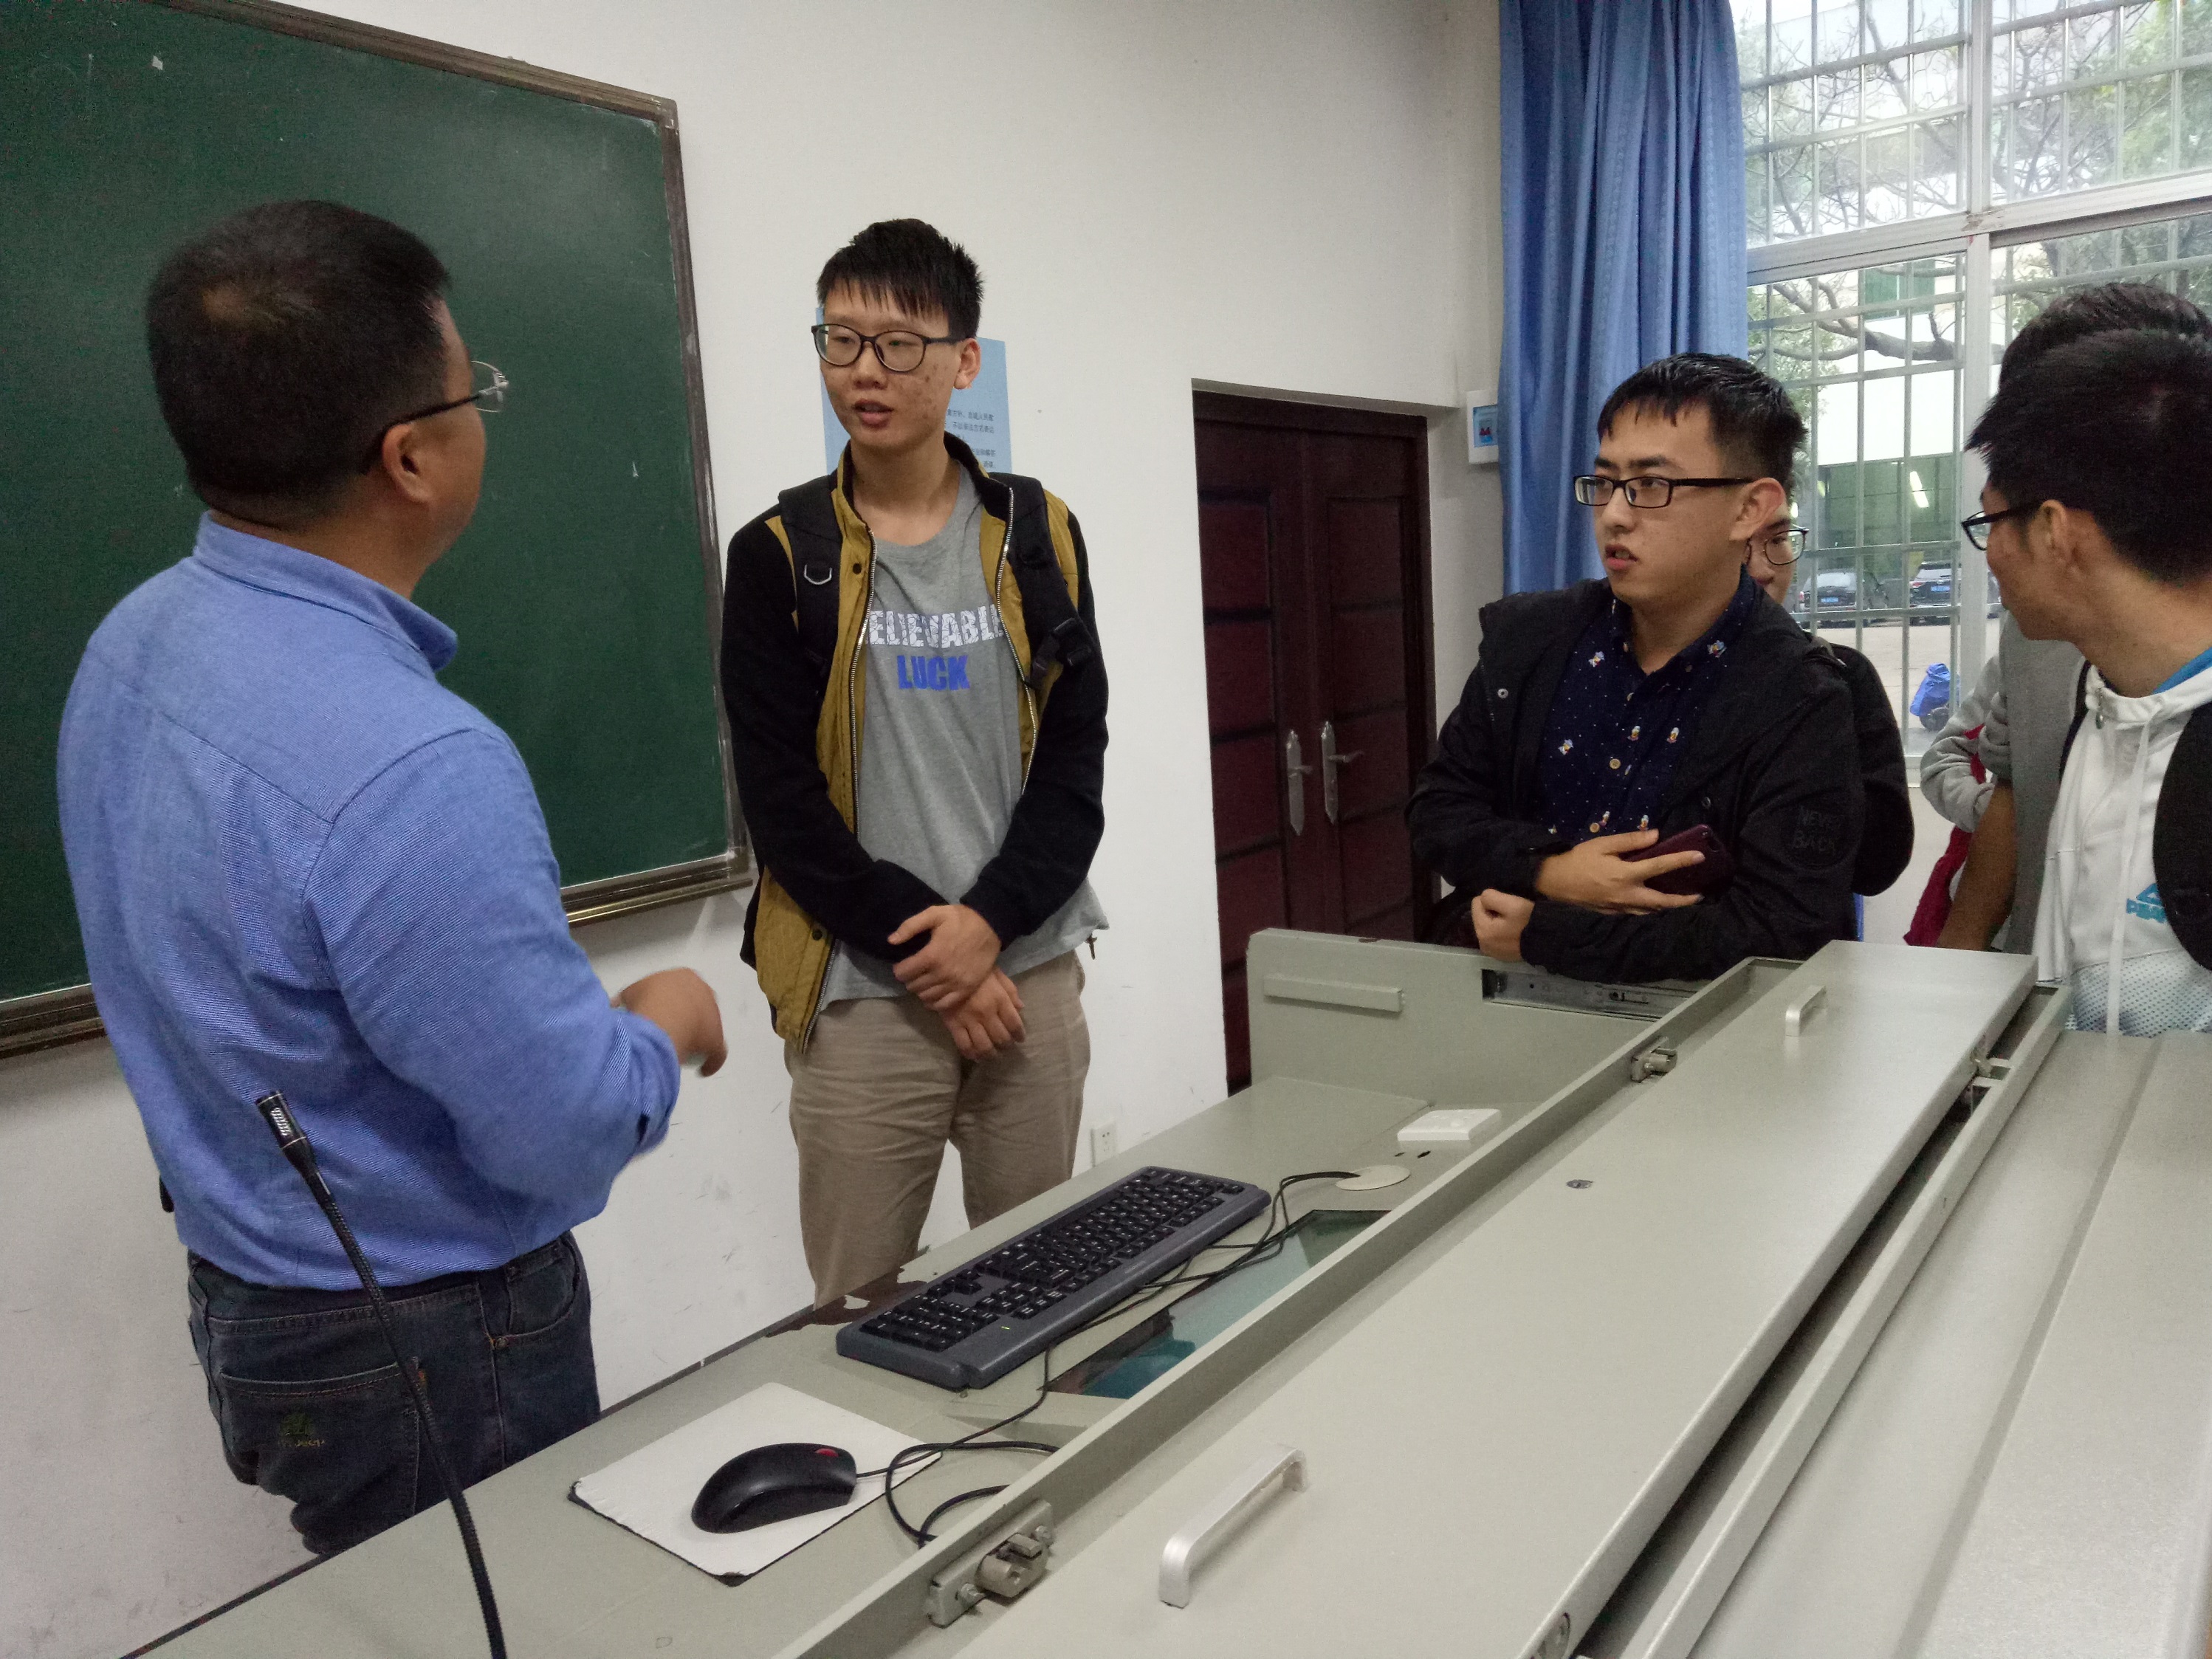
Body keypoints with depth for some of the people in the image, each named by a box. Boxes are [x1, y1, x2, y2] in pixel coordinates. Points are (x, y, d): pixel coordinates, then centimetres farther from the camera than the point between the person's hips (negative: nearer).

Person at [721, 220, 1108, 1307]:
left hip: (1030, 970, 2)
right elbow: (779, 795, -4)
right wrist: (921, 949, -11)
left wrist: (990, 921, -11)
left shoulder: (1037, 534, 5)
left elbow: (1075, 757, 2)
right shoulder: (780, 553, 0)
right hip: (861, 992, -2)